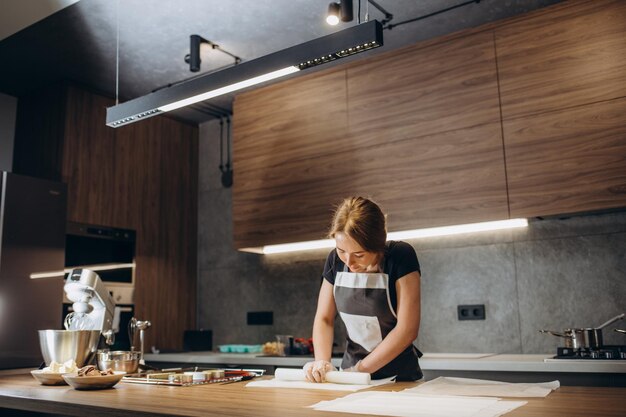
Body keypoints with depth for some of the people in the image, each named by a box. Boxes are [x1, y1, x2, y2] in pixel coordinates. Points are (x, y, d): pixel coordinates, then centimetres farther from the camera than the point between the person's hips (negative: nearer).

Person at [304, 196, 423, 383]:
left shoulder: (401, 257, -14)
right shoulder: (335, 260, -2)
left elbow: (407, 328, -17)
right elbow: (324, 318, 3)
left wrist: (360, 369, -19)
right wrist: (322, 361, -13)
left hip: (398, 377, -3)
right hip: (350, 370, 3)